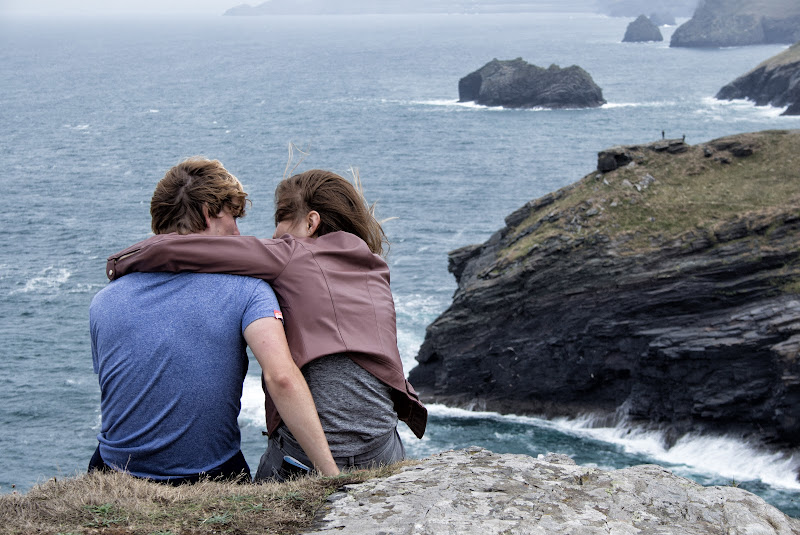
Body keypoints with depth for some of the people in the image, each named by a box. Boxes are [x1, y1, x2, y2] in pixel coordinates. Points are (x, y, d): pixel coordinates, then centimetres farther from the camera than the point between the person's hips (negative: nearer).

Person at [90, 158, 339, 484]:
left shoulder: (102, 302, 1)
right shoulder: (246, 289, -10)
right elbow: (281, 377, -25)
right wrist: (332, 474, -27)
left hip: (116, 481, 2)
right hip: (214, 480, -2)